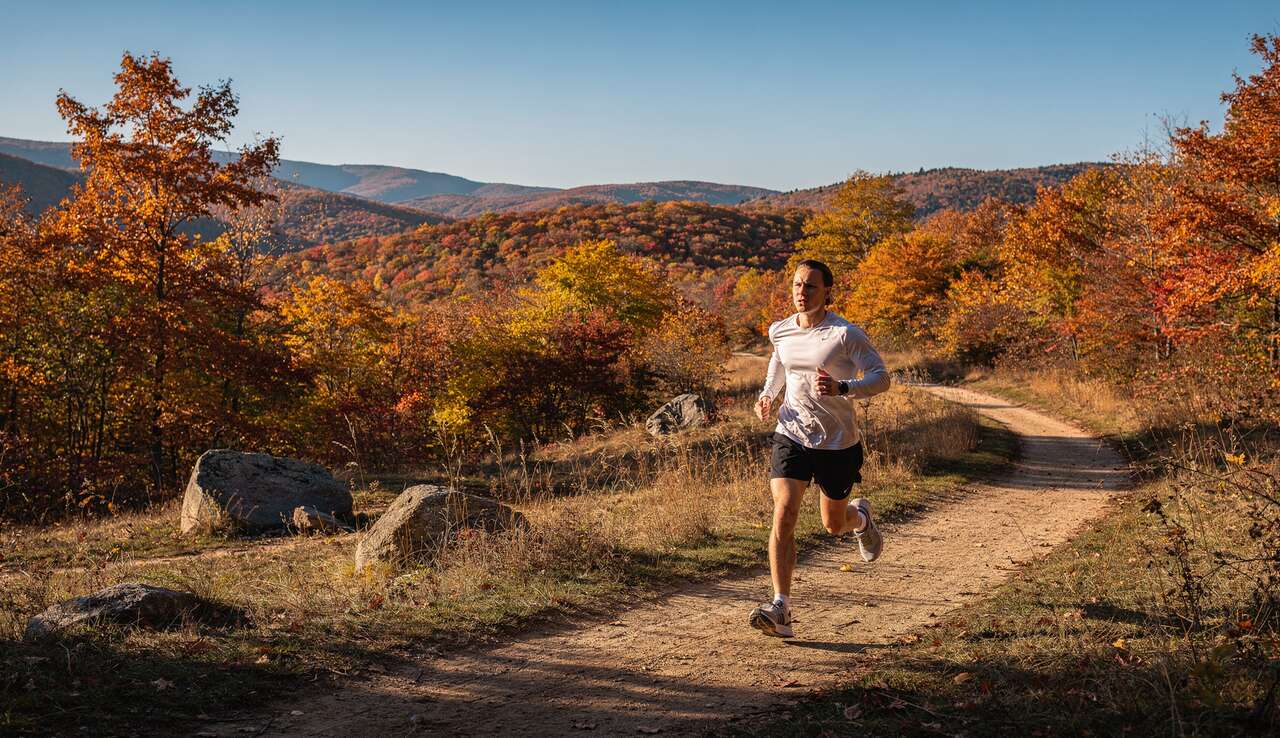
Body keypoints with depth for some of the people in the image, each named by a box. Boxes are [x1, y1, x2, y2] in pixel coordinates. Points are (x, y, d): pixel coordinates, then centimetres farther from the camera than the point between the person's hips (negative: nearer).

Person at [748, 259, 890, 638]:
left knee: (834, 525, 14)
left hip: (838, 441, -2)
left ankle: (860, 517, 54)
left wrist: (841, 388, -32)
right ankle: (781, 610, -17)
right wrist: (766, 395, 7)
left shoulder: (846, 334, -14)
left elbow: (881, 377, -14)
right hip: (792, 435, 2)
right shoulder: (779, 331, 0)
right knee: (783, 515, -17)